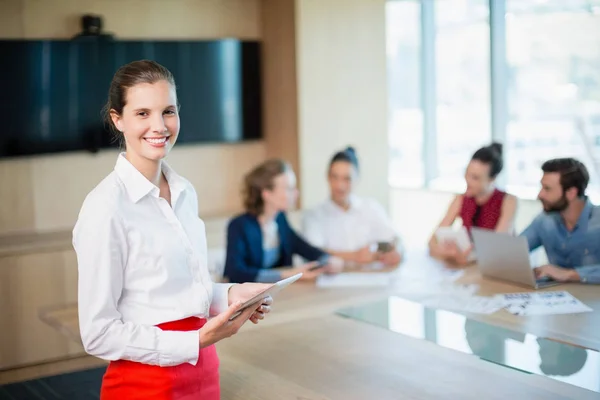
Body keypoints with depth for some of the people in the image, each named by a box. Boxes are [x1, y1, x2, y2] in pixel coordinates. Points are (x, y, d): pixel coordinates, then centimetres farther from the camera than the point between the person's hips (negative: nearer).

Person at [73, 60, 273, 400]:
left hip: (203, 372, 6)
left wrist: (231, 295, -2)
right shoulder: (107, 207, -17)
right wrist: (195, 342, -22)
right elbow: (98, 334, -16)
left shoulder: (185, 192, 3)